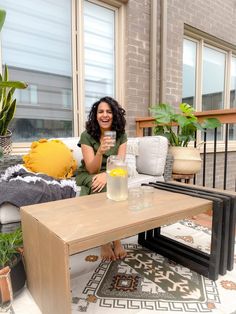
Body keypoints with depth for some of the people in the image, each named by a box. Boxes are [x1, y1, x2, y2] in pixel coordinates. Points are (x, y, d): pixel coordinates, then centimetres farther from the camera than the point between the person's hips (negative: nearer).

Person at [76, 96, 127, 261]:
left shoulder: (121, 135, -6)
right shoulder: (87, 135, -15)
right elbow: (92, 169, -19)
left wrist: (106, 174, -34)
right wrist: (100, 151, -39)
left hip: (110, 174, 2)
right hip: (88, 176, -2)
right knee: (103, 189, -34)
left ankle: (115, 238, -17)